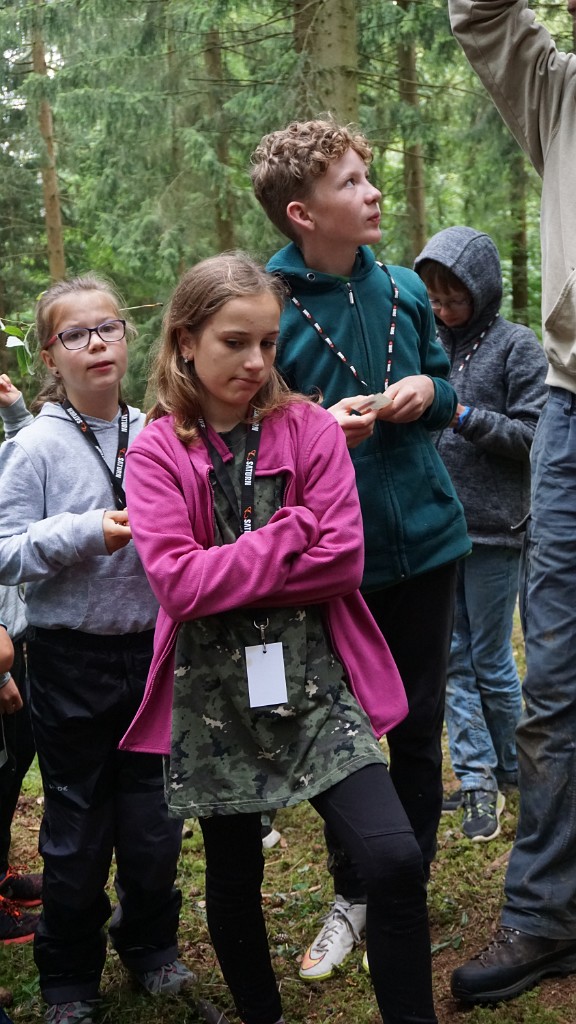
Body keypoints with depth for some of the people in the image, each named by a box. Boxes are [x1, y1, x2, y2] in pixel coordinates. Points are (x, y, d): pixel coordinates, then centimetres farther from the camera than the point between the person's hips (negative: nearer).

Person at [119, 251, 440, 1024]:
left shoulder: (311, 430, -2)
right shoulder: (156, 452, -4)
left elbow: (341, 560, -10)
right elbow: (177, 584, -15)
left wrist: (226, 571, -13)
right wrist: (289, 534, -14)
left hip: (310, 680, 0)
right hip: (213, 693, 0)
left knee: (395, 862, -13)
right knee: (233, 879, 16)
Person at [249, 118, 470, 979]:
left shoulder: (404, 289, 2)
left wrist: (428, 393, -6)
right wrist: (319, 425, -22)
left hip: (424, 542, 3)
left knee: (418, 729, 13)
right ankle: (352, 894, 32)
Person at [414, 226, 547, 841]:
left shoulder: (517, 346, -4)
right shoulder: (431, 343, 9)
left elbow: (533, 434, -9)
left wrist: (464, 415, -18)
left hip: (493, 527, -5)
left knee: (490, 659, 5)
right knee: (453, 658, 7)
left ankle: (511, 771, 25)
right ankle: (477, 780, 16)